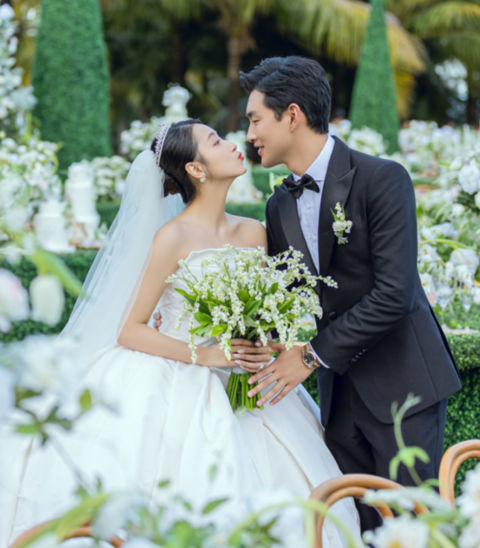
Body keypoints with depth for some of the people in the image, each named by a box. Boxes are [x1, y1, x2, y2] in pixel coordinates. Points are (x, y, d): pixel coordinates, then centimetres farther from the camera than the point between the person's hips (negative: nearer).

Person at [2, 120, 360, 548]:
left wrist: (263, 349, -5)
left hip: (232, 393, 6)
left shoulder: (254, 233, 6)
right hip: (171, 390, -5)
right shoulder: (174, 236, -11)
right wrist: (203, 356, -18)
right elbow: (130, 331, -10)